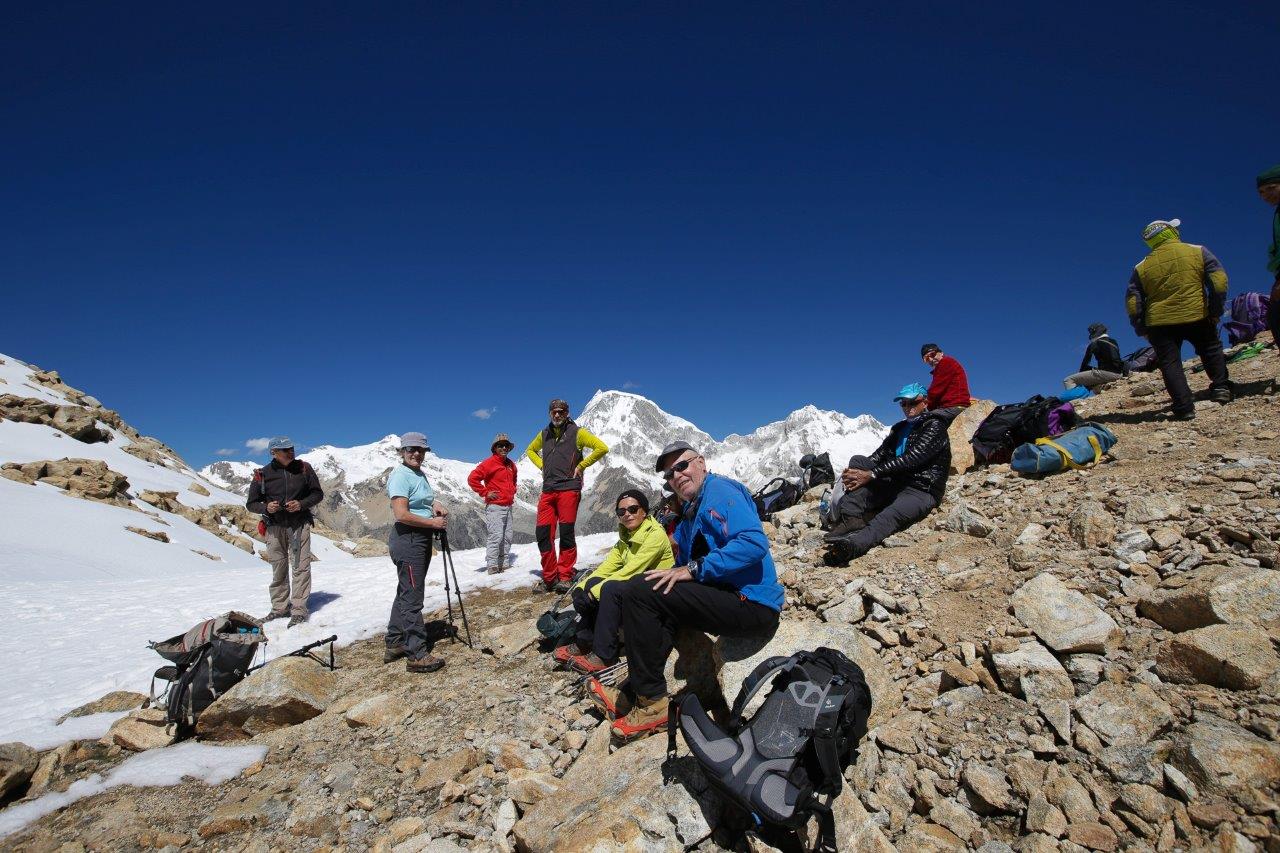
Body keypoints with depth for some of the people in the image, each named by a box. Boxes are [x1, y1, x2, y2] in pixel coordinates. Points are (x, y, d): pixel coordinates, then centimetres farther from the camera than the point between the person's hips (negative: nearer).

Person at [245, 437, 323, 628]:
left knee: (301, 567, -4)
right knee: (278, 569, 11)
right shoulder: (262, 474, -3)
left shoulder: (303, 468, -3)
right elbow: (251, 503, 5)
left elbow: (318, 493, 4)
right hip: (275, 526, 1)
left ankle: (299, 609, 0)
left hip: (299, 524, -1)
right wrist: (266, 507, -16)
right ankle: (280, 607, 24)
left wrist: (301, 504, -14)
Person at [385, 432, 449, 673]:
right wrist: (433, 522, -15)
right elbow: (402, 515, -23)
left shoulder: (420, 473, 12)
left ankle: (395, 645, 29)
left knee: (405, 594, 17)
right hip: (407, 539, -10)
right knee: (412, 598, -6)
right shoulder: (400, 475, -15)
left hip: (422, 538, 10)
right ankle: (417, 655, 0)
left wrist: (435, 504, 11)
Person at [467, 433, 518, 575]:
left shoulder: (511, 465, 15)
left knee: (507, 537, 8)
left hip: (508, 507, 8)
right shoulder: (489, 463, -9)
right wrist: (485, 493, -12)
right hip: (495, 506, -7)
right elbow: (472, 479, -13)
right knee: (496, 536, -13)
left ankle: (503, 564, 15)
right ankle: (492, 566, -8)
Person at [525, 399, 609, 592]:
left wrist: (581, 466, -7)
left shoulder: (577, 432, -1)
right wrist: (542, 465, 14)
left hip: (568, 489, -5)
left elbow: (602, 448, -10)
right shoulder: (544, 434, 14)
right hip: (547, 491, 5)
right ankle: (549, 578, 13)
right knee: (542, 534, 2)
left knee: (566, 533, -3)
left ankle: (564, 578, 6)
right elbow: (530, 450, 33)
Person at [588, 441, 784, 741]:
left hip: (751, 602, -11)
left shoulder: (720, 491, -9)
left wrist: (694, 569, -23)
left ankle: (652, 703, -7)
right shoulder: (693, 509, 23)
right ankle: (631, 696, 16)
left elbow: (754, 543, -25)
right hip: (729, 595, 11)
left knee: (636, 593, -16)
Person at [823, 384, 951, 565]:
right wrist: (857, 471, -11)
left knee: (890, 516, -37)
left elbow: (911, 459, -16)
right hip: (894, 484, 7)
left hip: (921, 490, -7)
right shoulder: (899, 428, 23)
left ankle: (850, 545, -68)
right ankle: (850, 518, -33)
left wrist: (872, 474, -22)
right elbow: (880, 455, 10)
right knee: (857, 461, -12)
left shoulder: (934, 426, -1)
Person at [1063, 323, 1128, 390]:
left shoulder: (1094, 344, 0)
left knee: (1068, 381, -14)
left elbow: (1085, 362, 3)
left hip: (1106, 373, -8)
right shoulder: (1113, 342, 20)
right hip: (1118, 375, 8)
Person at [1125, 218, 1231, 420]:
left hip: (1160, 324, -1)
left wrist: (1142, 330, 9)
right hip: (1197, 317, 1)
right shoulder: (1198, 252, 0)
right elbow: (1219, 281, -5)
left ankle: (1184, 408, -4)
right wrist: (1216, 311, 4)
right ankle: (1221, 388, 20)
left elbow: (1133, 302, 1)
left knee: (1170, 364, 1)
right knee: (1212, 350, 25)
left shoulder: (1142, 268, 2)